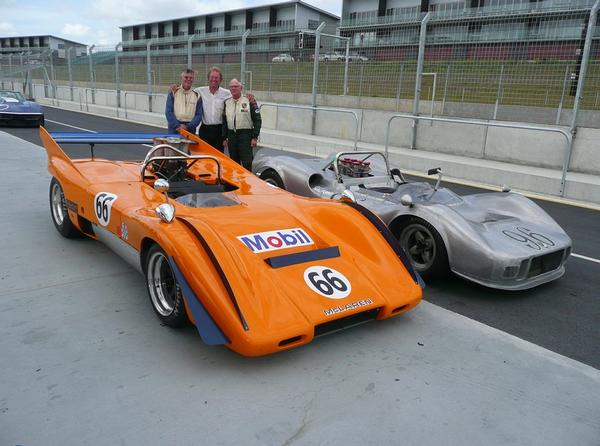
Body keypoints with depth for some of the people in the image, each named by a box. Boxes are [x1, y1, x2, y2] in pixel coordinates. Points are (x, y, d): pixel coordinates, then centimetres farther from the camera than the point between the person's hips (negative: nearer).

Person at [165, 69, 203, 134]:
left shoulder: (197, 96, 7)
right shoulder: (173, 92, 5)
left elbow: (199, 115, 1)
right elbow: (168, 112, -1)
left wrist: (187, 126, -13)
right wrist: (177, 126, -13)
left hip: (190, 129, 1)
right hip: (174, 128, -1)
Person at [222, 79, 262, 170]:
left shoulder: (249, 101, -1)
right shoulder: (227, 103, 14)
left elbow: (257, 120, -3)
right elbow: (224, 122, 18)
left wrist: (255, 137, -9)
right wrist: (224, 138, 13)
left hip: (245, 135, -5)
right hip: (231, 136, 5)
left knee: (247, 163, -9)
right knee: (234, 162, 10)